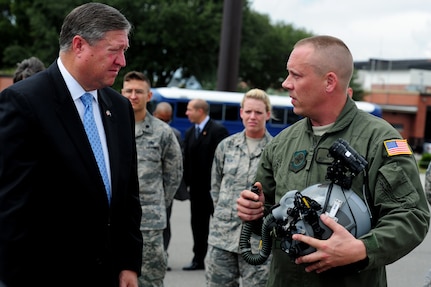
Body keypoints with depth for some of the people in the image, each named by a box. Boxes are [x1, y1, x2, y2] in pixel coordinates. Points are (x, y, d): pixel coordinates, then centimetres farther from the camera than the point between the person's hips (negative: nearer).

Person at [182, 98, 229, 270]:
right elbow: (187, 159, 10)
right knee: (198, 224, 11)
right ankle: (198, 259, 19)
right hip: (197, 187, 7)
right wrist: (186, 182, 1)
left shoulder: (218, 131, -9)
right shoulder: (189, 132, 13)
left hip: (213, 186, -7)